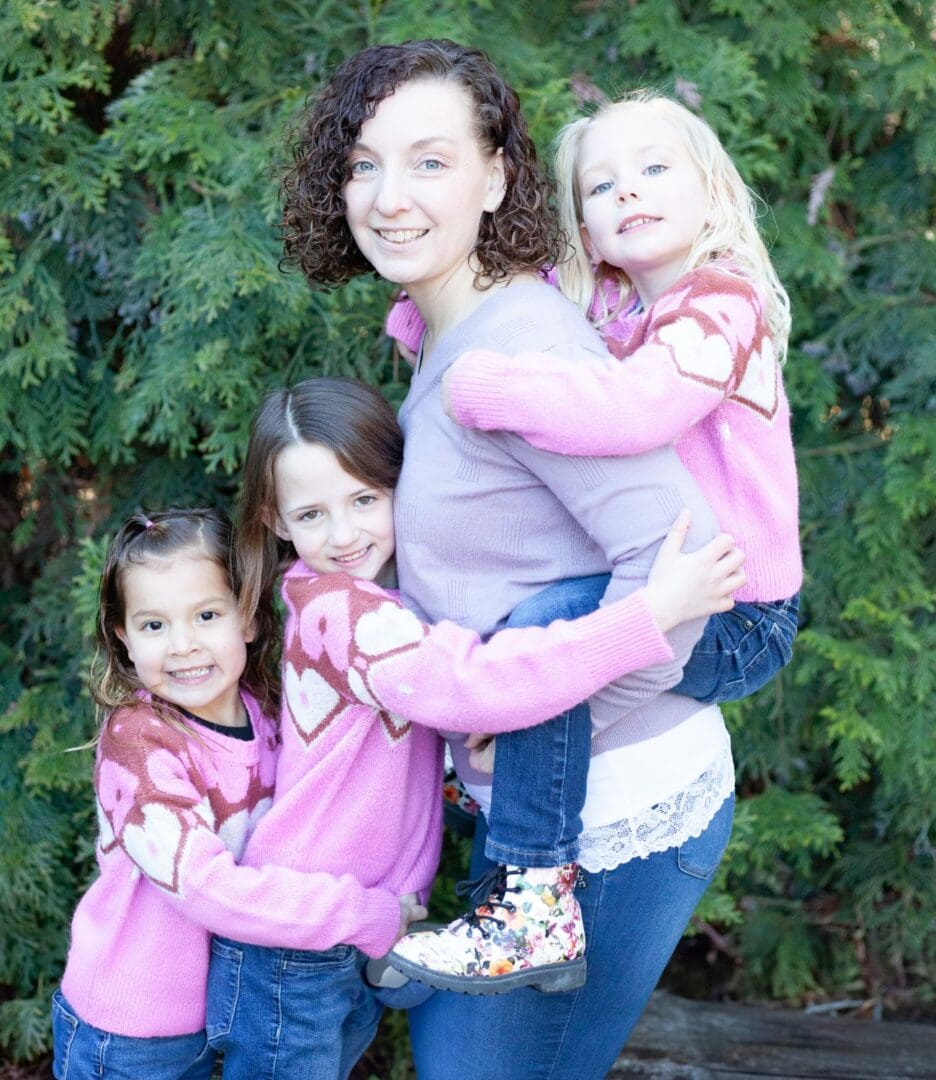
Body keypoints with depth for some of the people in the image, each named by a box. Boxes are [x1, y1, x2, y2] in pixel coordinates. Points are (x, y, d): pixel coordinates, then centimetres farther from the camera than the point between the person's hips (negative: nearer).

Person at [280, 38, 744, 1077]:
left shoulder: (518, 344, -21)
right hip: (534, 799, 9)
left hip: (611, 814, -9)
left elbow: (680, 547, -28)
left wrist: (558, 734, -21)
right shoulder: (444, 340, 8)